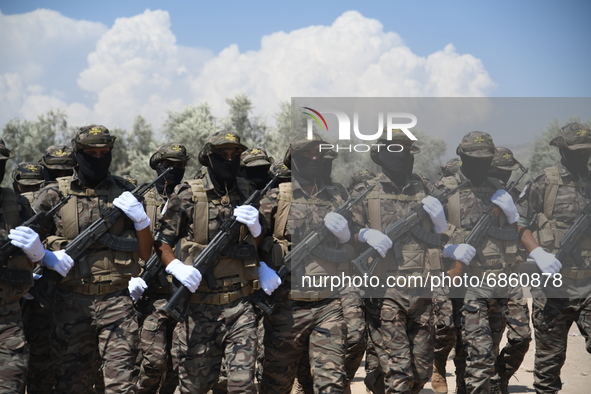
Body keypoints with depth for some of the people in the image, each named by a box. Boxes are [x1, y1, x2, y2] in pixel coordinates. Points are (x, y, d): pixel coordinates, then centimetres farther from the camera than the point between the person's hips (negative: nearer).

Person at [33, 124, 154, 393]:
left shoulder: (125, 192, 7)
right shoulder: (54, 195, 4)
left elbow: (145, 253, 9)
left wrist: (141, 219, -7)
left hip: (117, 302, 0)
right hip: (71, 305, 1)